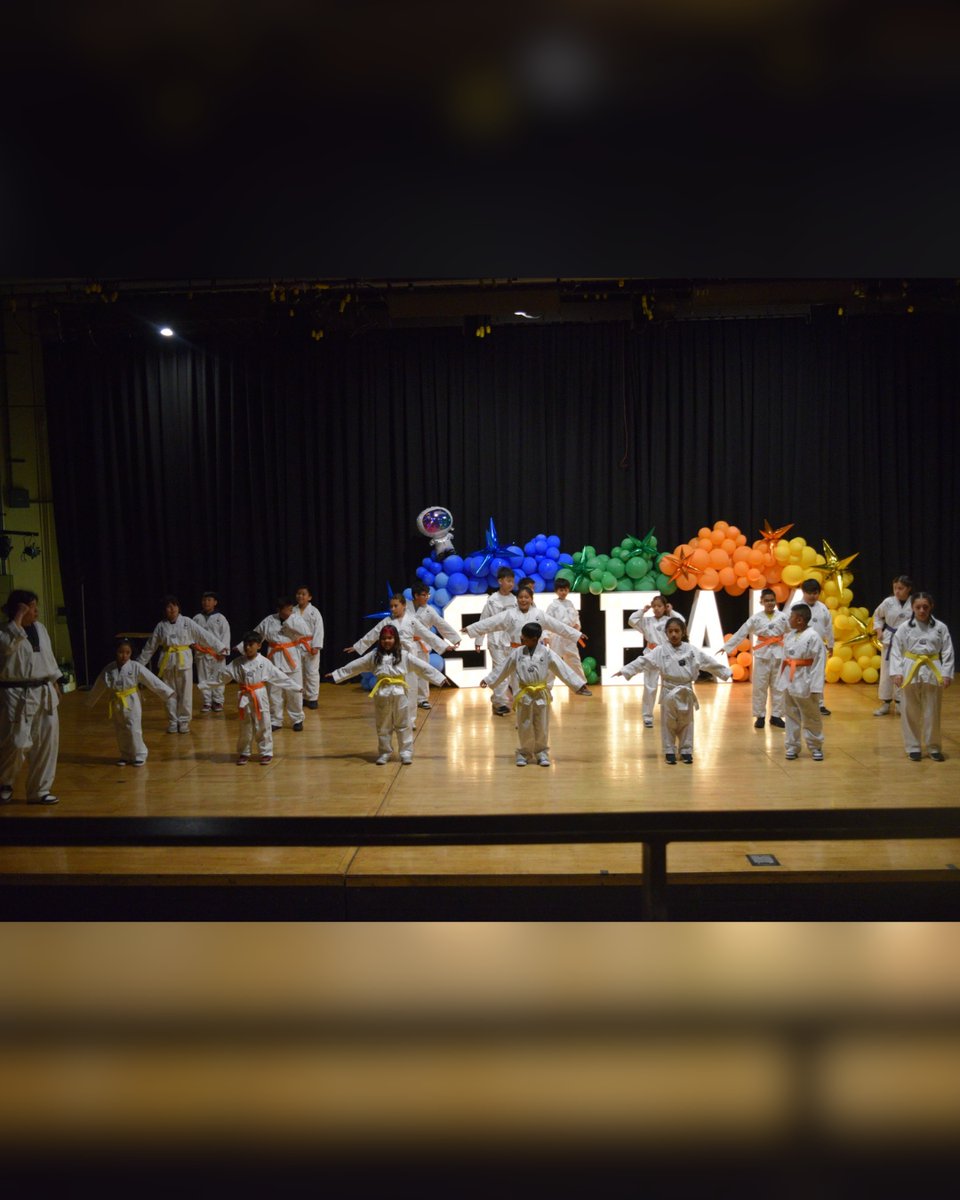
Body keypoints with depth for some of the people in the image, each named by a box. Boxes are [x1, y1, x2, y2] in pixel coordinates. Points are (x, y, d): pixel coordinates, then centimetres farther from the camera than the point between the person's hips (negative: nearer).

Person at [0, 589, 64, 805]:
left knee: (46, 742, 6)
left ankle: (39, 790, 19)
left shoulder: (40, 628, 10)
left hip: (44, 693, 7)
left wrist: (55, 682, 15)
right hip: (17, 695, -6)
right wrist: (18, 617, -24)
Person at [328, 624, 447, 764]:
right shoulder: (373, 656, 2)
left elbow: (423, 667, -3)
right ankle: (384, 753, 26)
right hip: (381, 695, 2)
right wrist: (336, 674, 5)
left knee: (403, 725, 6)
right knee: (383, 727, 12)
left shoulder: (405, 655, -2)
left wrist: (439, 678, -7)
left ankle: (406, 753, 17)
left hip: (399, 693, -2)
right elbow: (354, 667, 6)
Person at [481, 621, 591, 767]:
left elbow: (562, 669, -6)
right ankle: (524, 753, 23)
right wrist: (488, 680, 8)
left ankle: (542, 753, 23)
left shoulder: (546, 653, -7)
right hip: (524, 695, 1)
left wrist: (578, 684, -9)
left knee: (542, 727, 7)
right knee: (524, 727, 7)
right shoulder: (517, 652, -1)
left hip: (541, 694, -1)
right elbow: (503, 668, 9)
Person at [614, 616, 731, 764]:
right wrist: (624, 671, -20)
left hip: (686, 692, 2)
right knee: (668, 723, 6)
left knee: (686, 723, 11)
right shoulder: (660, 651, -6)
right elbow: (642, 662, -12)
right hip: (669, 692, -2)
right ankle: (669, 752, 18)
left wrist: (726, 672, 3)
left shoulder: (692, 650, 0)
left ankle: (686, 751, 24)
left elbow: (710, 661, 5)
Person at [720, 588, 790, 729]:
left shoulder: (783, 617, 2)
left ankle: (776, 716, 17)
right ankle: (760, 716, 12)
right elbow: (740, 634, -2)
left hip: (778, 654, 1)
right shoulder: (755, 618, -2)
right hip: (762, 654, -1)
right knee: (759, 686, 2)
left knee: (778, 687, 6)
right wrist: (726, 647, -5)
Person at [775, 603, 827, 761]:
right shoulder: (789, 635, 7)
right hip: (788, 681, 6)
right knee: (791, 716, 13)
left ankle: (815, 747, 21)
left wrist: (815, 687, -17)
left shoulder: (813, 636, -15)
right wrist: (781, 680, 13)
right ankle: (792, 746, 22)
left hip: (803, 683, -6)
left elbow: (819, 663, -16)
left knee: (811, 718, 6)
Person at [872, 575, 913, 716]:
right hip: (889, 641, 1)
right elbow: (877, 615, 10)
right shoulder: (888, 602, -6)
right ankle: (885, 703, 15)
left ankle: (899, 702, 21)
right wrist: (878, 629, -2)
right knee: (886, 672, 4)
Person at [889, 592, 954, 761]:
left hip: (932, 672, 0)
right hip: (910, 671, 0)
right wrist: (896, 672, -9)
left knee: (932, 712, 8)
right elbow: (896, 651, 0)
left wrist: (946, 674, -4)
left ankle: (934, 747, 23)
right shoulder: (904, 627, -1)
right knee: (910, 712, 5)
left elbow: (947, 652, 3)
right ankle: (913, 747, 18)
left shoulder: (940, 627, 1)